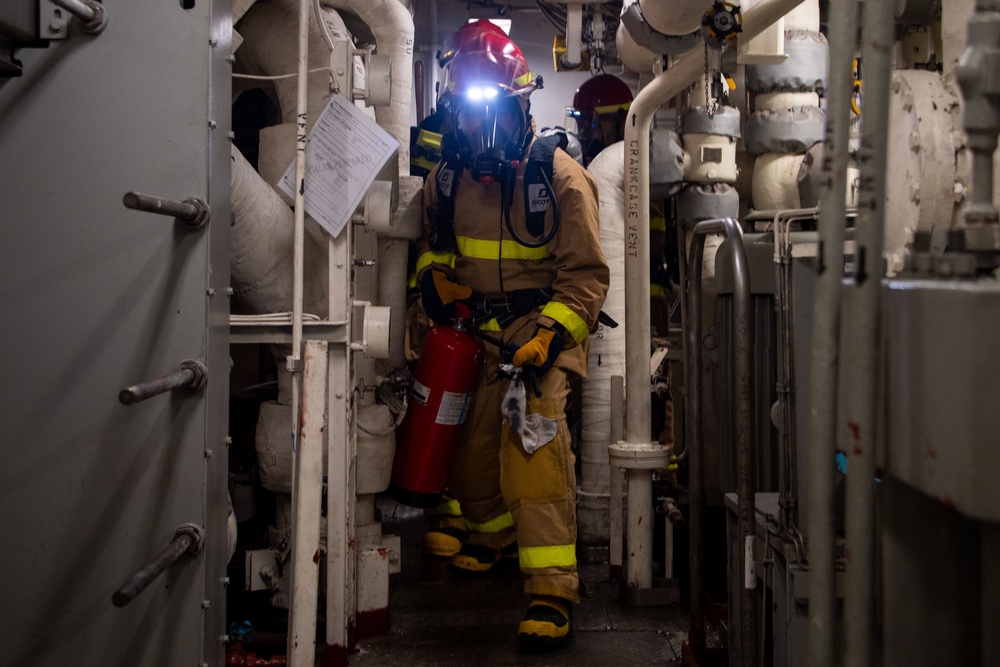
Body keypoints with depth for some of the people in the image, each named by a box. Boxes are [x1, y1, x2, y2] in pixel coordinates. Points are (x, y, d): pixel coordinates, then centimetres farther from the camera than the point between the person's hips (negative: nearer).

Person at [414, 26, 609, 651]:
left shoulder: (561, 177, -13)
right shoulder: (446, 179, 2)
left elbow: (586, 274, -12)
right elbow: (434, 242, 21)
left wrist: (547, 336, -25)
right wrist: (434, 274, -3)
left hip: (547, 321, -5)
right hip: (476, 328, 6)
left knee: (534, 433, -23)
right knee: (470, 439, 10)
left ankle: (552, 588, -21)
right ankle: (494, 534, 41)